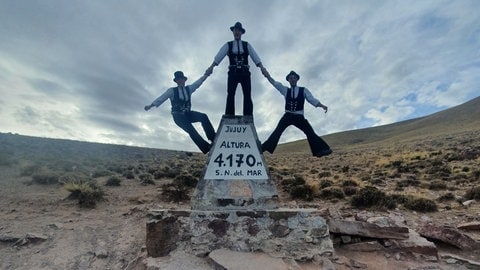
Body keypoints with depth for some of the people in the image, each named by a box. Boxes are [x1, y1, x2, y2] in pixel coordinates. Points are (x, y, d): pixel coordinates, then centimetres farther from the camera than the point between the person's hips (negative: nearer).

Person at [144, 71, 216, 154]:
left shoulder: (189, 88, 8)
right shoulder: (172, 91, -1)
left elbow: (199, 82, 0)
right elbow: (161, 98, -3)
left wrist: (207, 74, -11)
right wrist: (150, 105, -11)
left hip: (188, 114, 4)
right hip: (178, 116, -4)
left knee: (203, 116, -22)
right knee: (191, 130, -22)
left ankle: (212, 137, -22)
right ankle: (206, 148, -20)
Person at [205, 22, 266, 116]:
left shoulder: (247, 45, 12)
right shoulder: (228, 45, 11)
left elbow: (255, 57, 1)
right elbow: (218, 57, -1)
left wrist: (262, 68, -14)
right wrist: (211, 67, -16)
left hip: (245, 73, 1)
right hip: (233, 73, 0)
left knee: (247, 96, -7)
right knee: (230, 95, -10)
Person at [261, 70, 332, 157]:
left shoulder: (303, 90, 7)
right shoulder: (285, 90, 9)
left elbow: (312, 100, -1)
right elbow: (275, 83, -4)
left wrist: (322, 105, -20)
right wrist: (268, 76, -22)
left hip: (299, 117, 0)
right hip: (288, 116, 0)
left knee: (310, 133, -8)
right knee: (277, 131, -15)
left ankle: (322, 149, 1)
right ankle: (265, 147, -16)